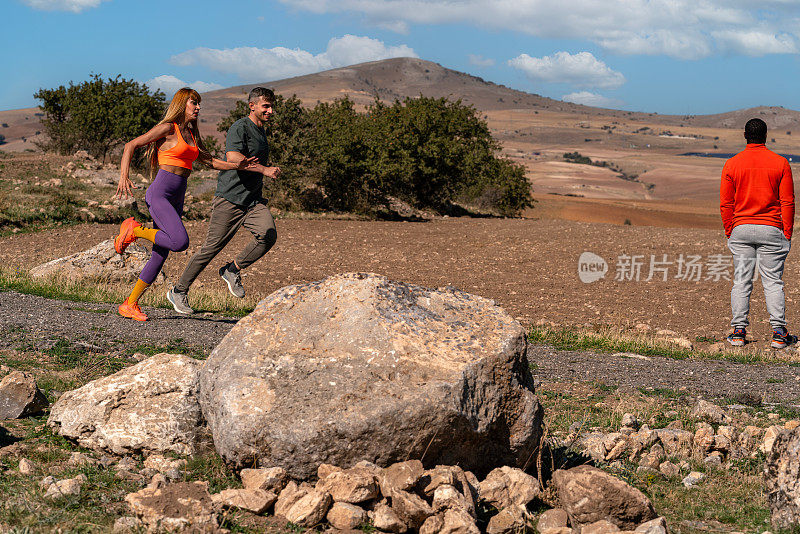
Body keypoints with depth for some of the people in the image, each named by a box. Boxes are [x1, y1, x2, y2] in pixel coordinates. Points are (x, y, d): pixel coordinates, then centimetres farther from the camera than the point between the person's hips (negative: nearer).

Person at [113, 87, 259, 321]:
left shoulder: (191, 135, 18)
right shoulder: (168, 128, -5)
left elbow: (210, 160, 21)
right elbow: (130, 146, -6)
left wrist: (238, 165, 5)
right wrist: (124, 177, -18)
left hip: (176, 199, 8)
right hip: (159, 194, -8)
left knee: (161, 255, 5)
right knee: (180, 242, -27)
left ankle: (130, 304, 12)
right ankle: (134, 230, -5)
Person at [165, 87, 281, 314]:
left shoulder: (261, 131, 19)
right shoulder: (239, 128, -9)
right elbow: (233, 157, -27)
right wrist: (264, 170, -30)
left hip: (253, 200, 7)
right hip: (230, 199, -7)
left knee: (268, 234, -20)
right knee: (212, 247, -4)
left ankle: (233, 270, -1)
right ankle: (179, 291, 11)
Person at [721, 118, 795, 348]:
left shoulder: (732, 164, 0)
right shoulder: (780, 163, -2)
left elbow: (725, 203, 1)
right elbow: (787, 202, -3)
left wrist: (729, 232, 8)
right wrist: (787, 233, 2)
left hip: (741, 229, 1)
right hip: (772, 230, -1)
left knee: (741, 282, 6)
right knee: (773, 282, 2)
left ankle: (739, 331, 6)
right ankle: (779, 333, 0)